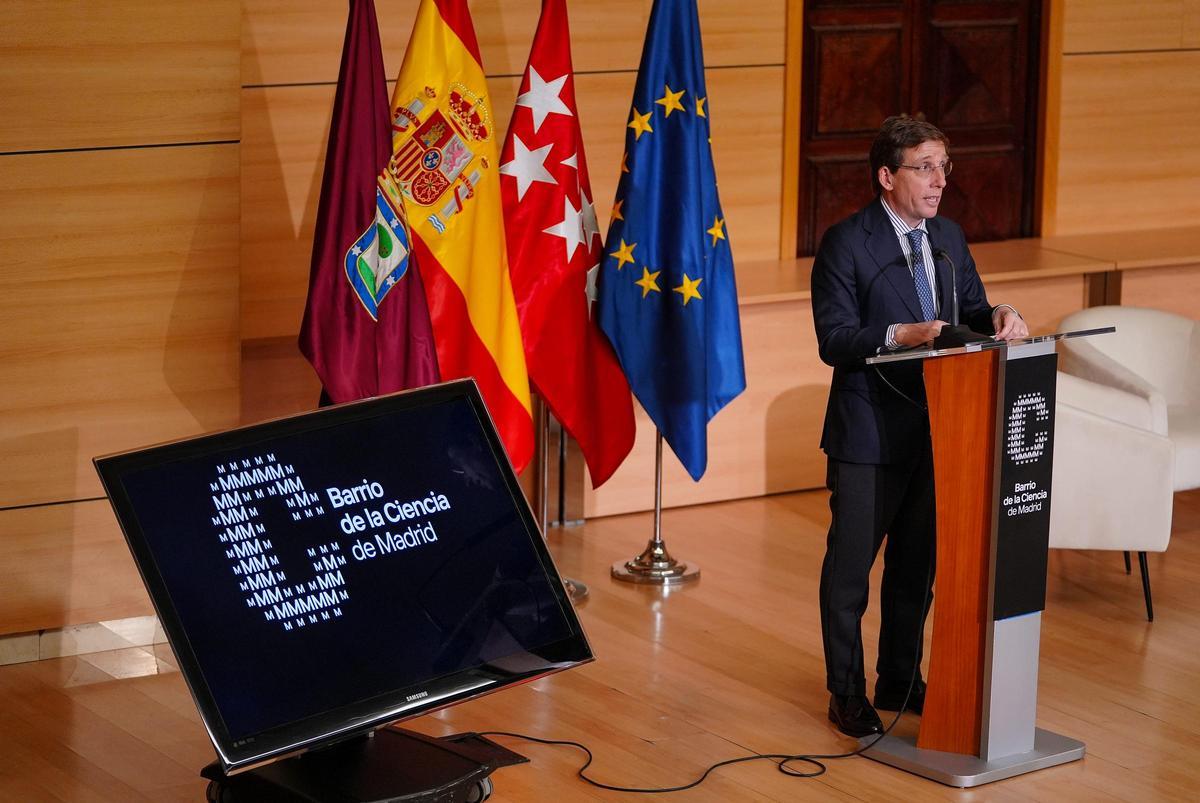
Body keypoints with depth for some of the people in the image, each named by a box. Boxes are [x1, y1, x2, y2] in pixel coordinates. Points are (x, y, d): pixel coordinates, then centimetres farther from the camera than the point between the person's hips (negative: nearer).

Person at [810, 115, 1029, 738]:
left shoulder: (948, 237, 10)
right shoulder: (846, 243, -12)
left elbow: (971, 312, 14)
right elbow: (834, 339, -17)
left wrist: (996, 318, -9)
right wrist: (903, 334, -30)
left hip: (935, 428, 7)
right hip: (870, 434, -6)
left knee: (917, 565, 16)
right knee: (850, 568, 5)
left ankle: (900, 681, 31)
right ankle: (847, 693, 17)